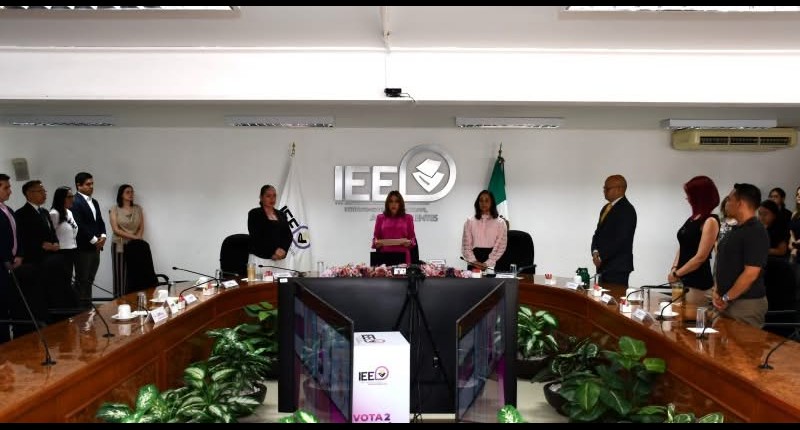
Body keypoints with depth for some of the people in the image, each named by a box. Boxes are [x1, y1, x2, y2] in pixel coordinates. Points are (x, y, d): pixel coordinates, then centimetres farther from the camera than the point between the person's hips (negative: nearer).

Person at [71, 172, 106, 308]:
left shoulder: (94, 202, 16)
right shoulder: (75, 202, -11)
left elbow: (100, 222, 18)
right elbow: (79, 225, -18)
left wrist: (102, 236, 0)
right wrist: (94, 240, -14)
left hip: (95, 247, 8)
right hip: (83, 248, -8)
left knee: (89, 280, 12)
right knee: (82, 280, -1)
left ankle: (88, 305, 17)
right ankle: (83, 307, 3)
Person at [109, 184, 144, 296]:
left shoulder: (138, 208, 10)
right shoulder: (114, 209, 0)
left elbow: (141, 227, 7)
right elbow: (116, 229, -7)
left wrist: (137, 238, -11)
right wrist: (133, 236, -14)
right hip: (120, 245, -3)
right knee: (120, 275, -2)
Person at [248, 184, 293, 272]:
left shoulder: (281, 215, 17)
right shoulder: (254, 213, 3)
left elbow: (288, 235, 10)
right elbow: (256, 237, -6)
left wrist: (283, 249, -10)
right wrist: (272, 253, -12)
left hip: (279, 260, 4)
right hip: (259, 258, -4)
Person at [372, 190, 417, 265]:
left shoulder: (408, 218, 10)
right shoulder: (380, 218, 12)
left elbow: (412, 238, 9)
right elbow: (375, 237, 12)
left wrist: (408, 242, -11)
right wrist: (377, 243, -8)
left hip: (402, 256, 0)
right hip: (385, 255, 0)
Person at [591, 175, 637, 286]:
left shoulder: (627, 210, -11)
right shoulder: (606, 208, 16)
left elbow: (621, 239, -18)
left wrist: (601, 257, -13)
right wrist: (595, 252, -1)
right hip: (603, 265, 8)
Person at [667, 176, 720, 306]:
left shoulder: (710, 221, -11)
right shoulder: (692, 219, 12)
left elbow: (701, 257, -15)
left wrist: (676, 273, -9)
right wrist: (674, 269, 0)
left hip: (698, 282, -7)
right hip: (683, 279, 7)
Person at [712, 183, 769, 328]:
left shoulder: (756, 232, -14)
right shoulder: (734, 230, 14)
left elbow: (751, 273, -21)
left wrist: (726, 298, -16)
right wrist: (716, 291, 4)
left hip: (747, 304, -8)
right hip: (726, 303, 8)